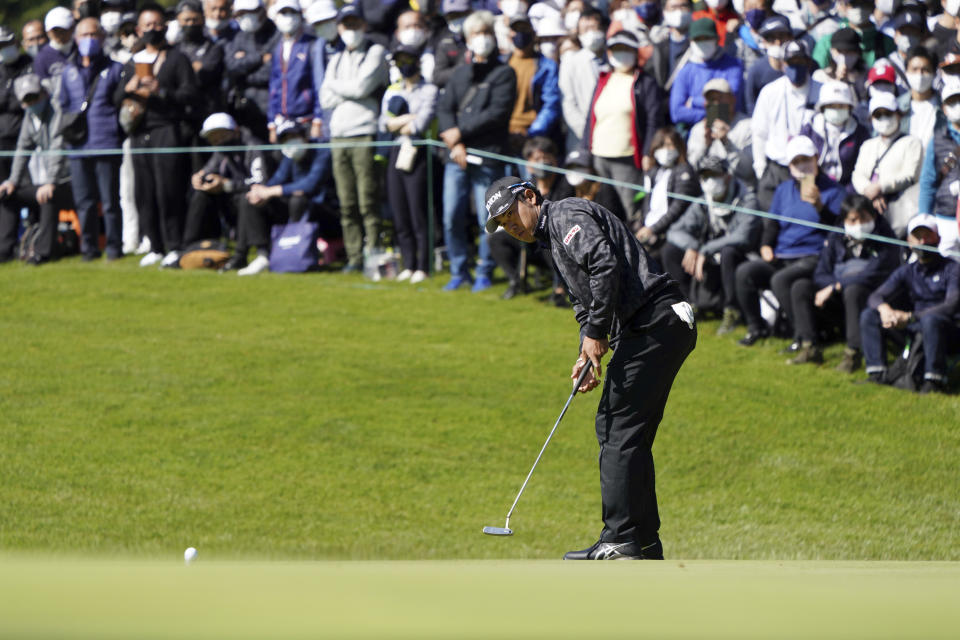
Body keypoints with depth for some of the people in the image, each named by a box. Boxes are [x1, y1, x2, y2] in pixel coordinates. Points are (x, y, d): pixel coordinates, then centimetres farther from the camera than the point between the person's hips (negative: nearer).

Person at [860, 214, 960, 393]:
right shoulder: (907, 271, 13)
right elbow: (875, 297, 3)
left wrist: (911, 317, -26)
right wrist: (884, 308, -23)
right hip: (914, 331, 6)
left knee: (930, 319, -39)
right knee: (869, 315, -4)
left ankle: (935, 379, -33)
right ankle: (877, 374, -13)